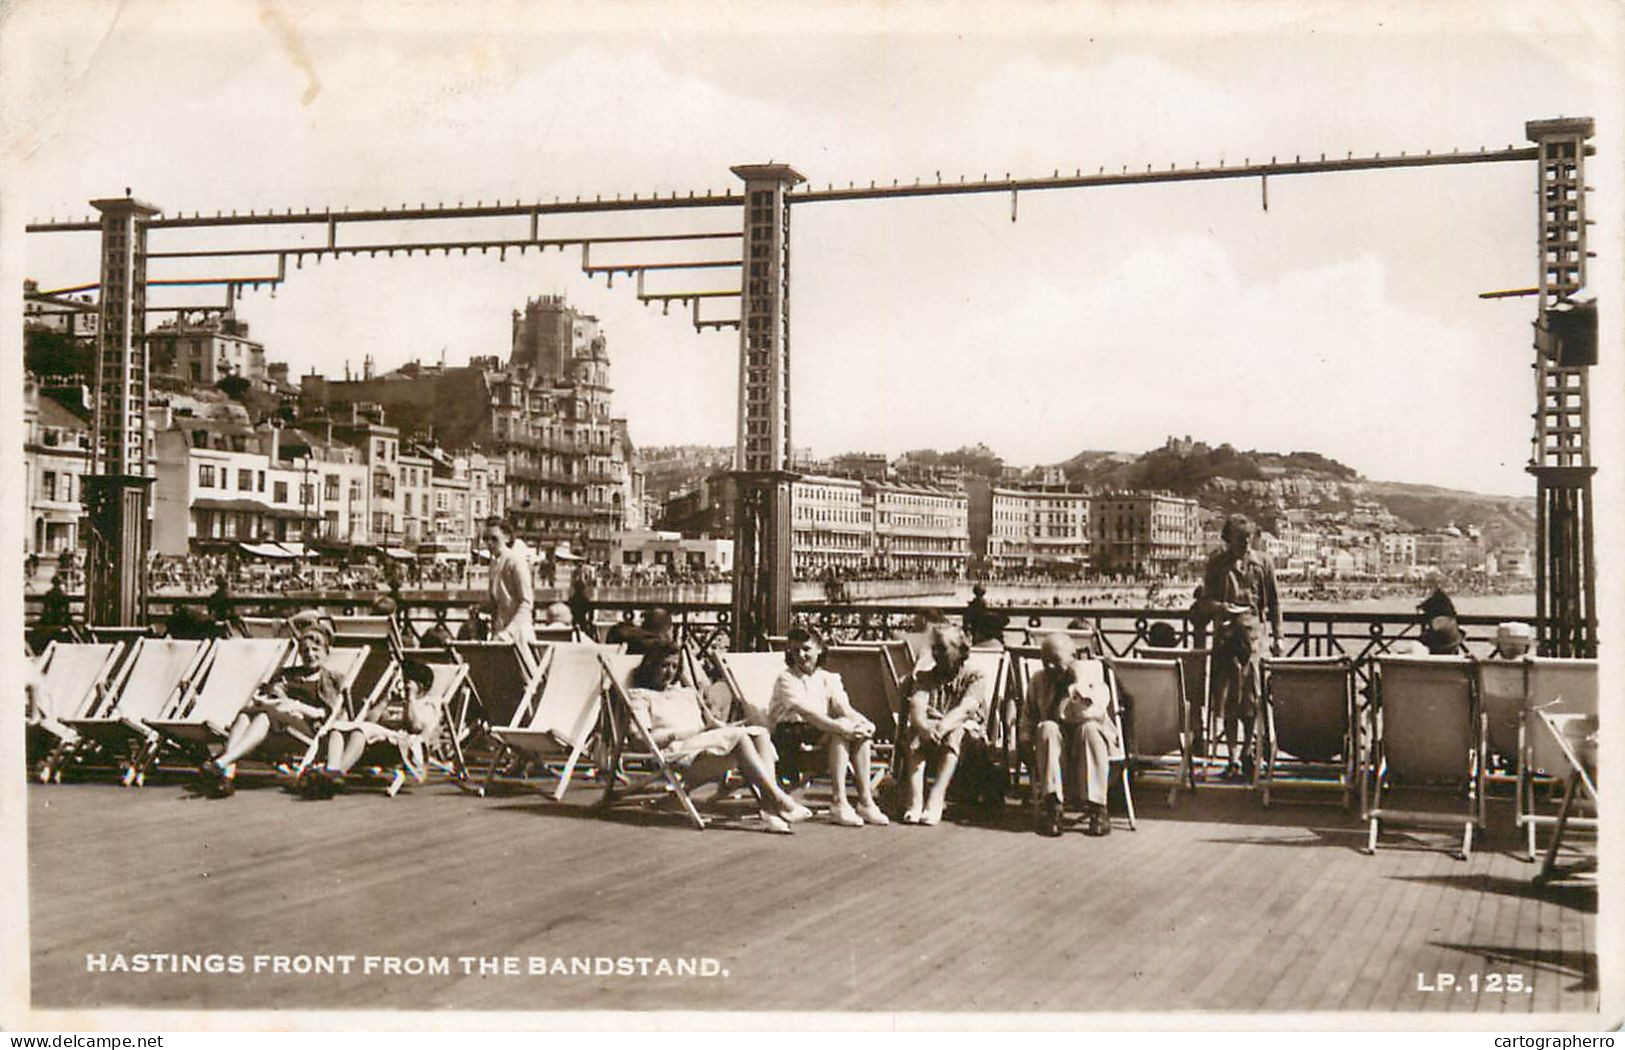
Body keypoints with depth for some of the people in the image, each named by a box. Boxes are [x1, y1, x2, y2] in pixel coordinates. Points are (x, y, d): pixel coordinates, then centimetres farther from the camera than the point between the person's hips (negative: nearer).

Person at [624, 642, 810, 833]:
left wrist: (714, 724, 5)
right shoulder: (638, 695, 14)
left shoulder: (686, 693, 35)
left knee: (760, 733, -19)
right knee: (739, 734, -28)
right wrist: (675, 734, -12)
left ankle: (770, 809, -36)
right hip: (677, 753, -7)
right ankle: (778, 799, -32)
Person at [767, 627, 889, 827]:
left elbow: (845, 708, -2)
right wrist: (842, 727, -34)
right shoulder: (786, 679, -7)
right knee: (840, 732, -30)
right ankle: (839, 803, -36)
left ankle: (866, 801, -24)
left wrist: (864, 723, -25)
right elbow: (807, 713, -22)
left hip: (821, 733, 6)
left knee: (860, 733, -21)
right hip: (788, 734, -6)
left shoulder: (828, 679, 13)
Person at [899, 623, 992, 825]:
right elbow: (916, 706, -7)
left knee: (955, 733, -36)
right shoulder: (925, 677, 14)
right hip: (929, 730, 2)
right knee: (914, 733, -30)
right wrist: (924, 726, -32)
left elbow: (964, 709, -17)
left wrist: (942, 727, -38)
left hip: (966, 735, -2)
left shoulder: (975, 678, 3)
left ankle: (936, 800, -45)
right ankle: (915, 800, -41)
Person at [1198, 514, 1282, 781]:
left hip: (1254, 632, 0)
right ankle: (1232, 757, 5)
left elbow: (1274, 603, 12)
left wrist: (1277, 636, 7)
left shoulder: (1262, 563, 6)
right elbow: (1206, 601, 7)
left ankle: (1247, 751, 13)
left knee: (1251, 695, -5)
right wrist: (1221, 607, -15)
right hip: (1225, 634, 0)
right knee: (1227, 698, -1)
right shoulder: (1216, 563, 5)